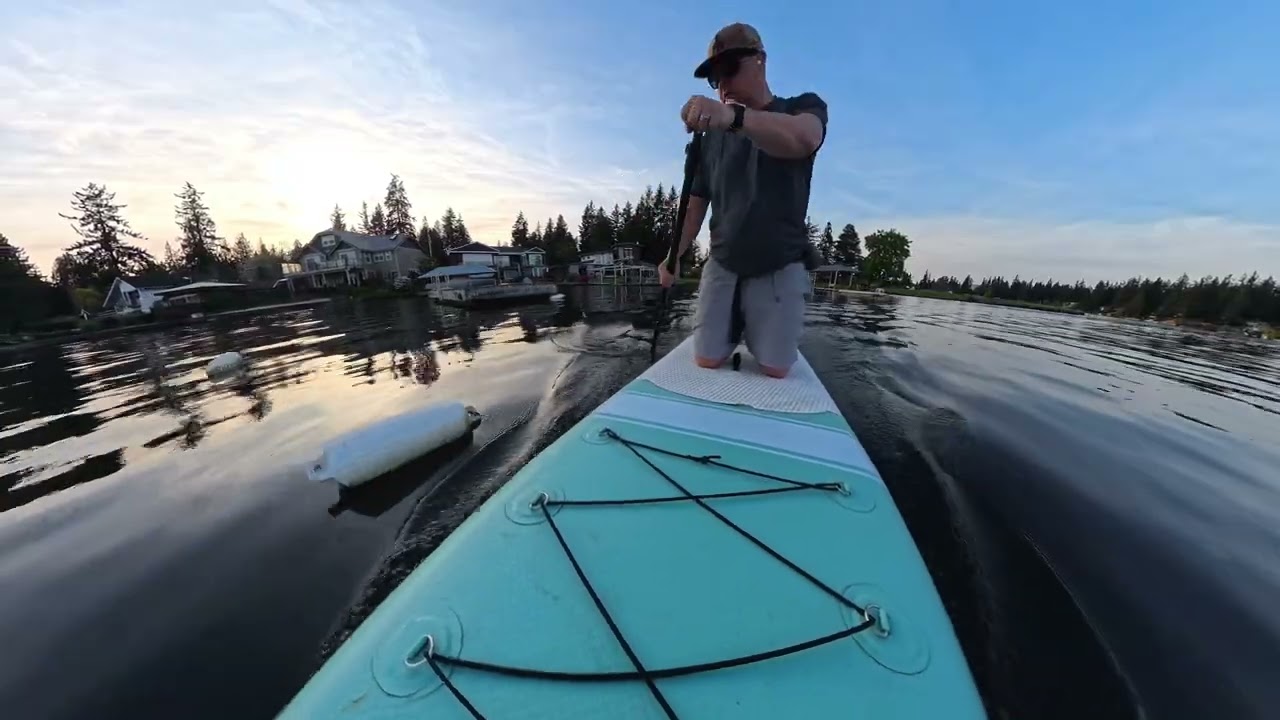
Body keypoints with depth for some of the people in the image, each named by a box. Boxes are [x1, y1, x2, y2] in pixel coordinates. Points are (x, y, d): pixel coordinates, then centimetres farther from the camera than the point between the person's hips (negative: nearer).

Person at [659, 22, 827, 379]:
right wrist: (675, 256, -2)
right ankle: (735, 333, 28)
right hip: (721, 266, 3)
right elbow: (696, 202, 11)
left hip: (779, 268, -2)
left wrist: (734, 116, -40)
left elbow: (803, 139, -23)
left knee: (774, 370, -4)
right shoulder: (713, 135, 13)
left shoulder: (804, 106, 2)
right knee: (707, 361, -5)